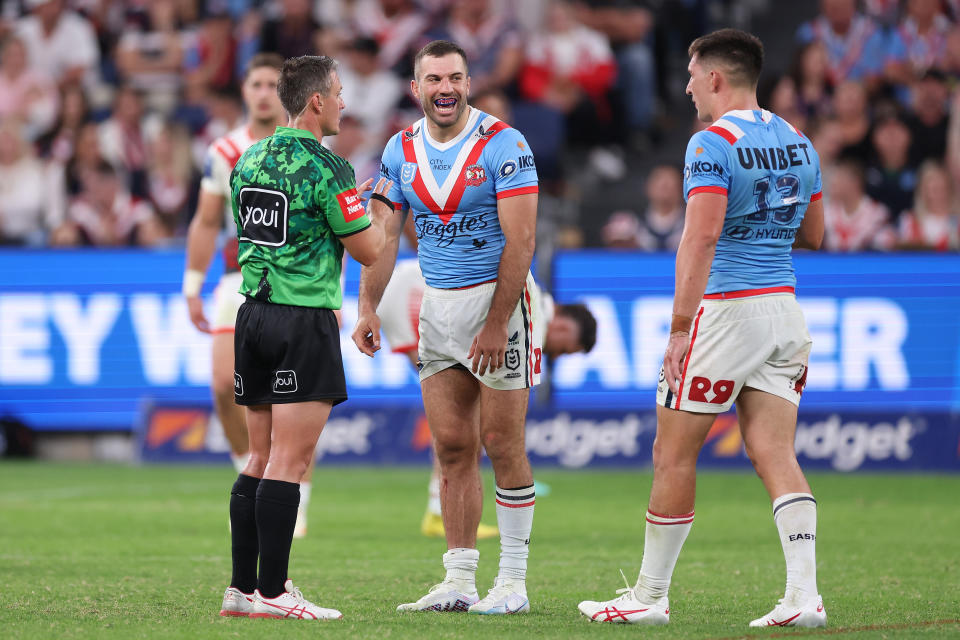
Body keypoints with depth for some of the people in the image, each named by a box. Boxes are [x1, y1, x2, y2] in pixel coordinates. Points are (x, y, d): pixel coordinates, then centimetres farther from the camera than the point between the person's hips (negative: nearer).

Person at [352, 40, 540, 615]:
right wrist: (368, 308, -3)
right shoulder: (402, 150, 6)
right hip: (437, 304, 5)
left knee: (502, 444, -4)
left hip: (499, 296, -5)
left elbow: (519, 242, -14)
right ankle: (460, 582, 7)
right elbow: (383, 235, 10)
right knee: (453, 445, 3)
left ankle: (514, 582, 2)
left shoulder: (503, 144, -11)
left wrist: (496, 325, -19)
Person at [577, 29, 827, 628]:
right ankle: (804, 594, -11)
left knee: (674, 453, 4)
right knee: (776, 454, 2)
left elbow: (701, 238, -22)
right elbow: (813, 235, 21)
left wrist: (681, 327, -24)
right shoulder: (798, 143, 12)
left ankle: (650, 596, 11)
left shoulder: (714, 144, -12)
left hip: (726, 309, -7)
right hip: (784, 310, 7)